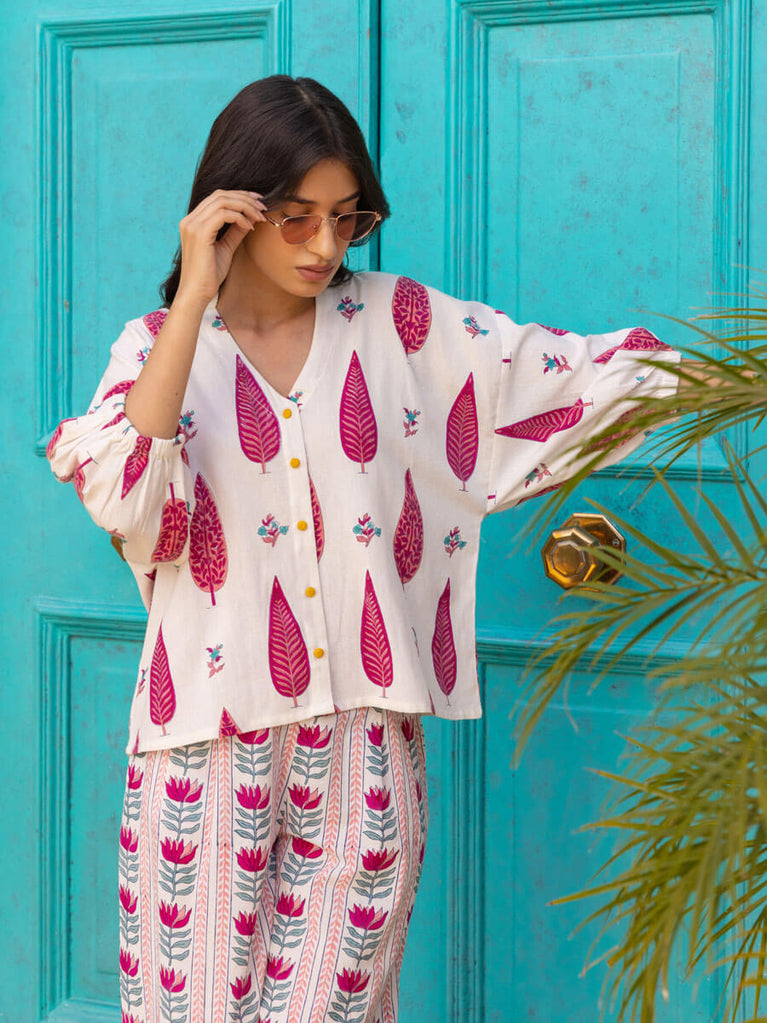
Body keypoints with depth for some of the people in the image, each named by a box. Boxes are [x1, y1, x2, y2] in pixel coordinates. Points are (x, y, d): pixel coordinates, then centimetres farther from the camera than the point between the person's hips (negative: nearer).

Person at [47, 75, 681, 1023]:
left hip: (362, 752, 1)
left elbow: (575, 376, 5)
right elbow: (122, 496, -13)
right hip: (212, 744, 0)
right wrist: (197, 295, -13)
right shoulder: (159, 342, 6)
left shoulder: (402, 323, 8)